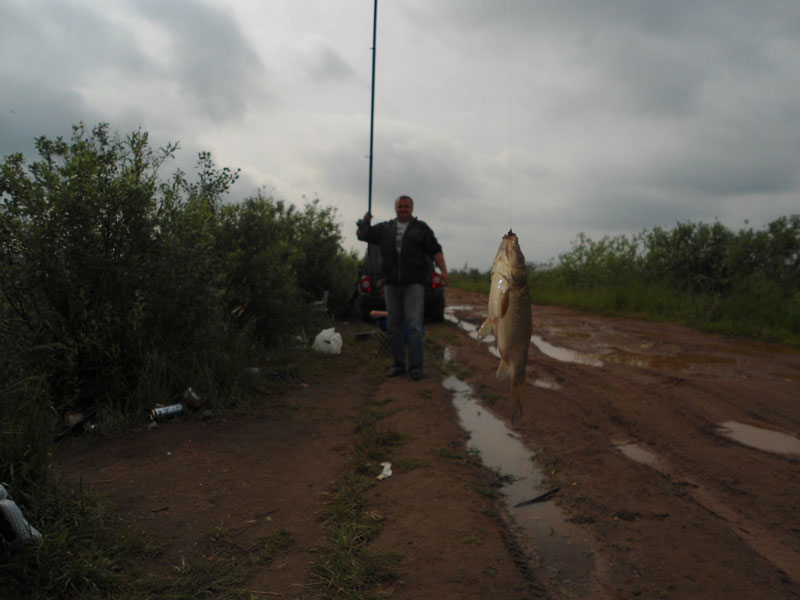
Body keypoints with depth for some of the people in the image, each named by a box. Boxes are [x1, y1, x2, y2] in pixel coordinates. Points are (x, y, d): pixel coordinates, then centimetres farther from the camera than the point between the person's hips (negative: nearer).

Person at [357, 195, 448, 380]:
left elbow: (435, 250, 3)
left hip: (414, 283, -4)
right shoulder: (385, 228, 16)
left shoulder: (421, 228, 9)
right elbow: (363, 235, 16)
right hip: (391, 283, 4)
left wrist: (444, 271, -11)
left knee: (414, 325, -10)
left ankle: (416, 366, -7)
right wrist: (365, 223, -7)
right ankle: (398, 364, 14)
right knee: (393, 326, 5)